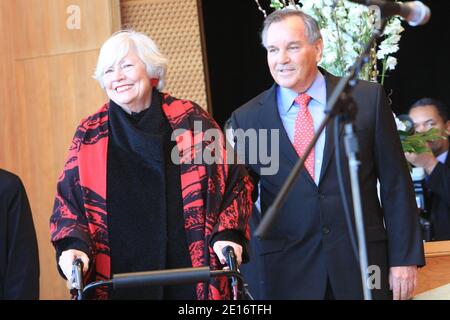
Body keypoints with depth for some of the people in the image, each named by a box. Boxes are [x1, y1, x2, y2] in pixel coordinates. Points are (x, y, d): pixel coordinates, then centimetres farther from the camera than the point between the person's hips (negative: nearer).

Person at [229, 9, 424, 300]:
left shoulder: (367, 99, 1)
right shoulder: (245, 119, 2)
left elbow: (396, 186, 2)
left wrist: (405, 258, -2)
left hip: (362, 265, 0)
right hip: (285, 274, 0)